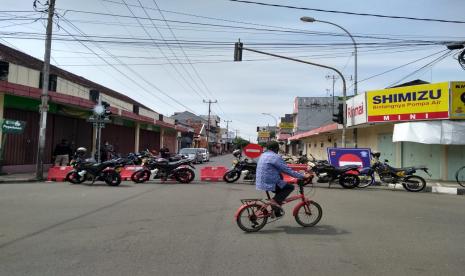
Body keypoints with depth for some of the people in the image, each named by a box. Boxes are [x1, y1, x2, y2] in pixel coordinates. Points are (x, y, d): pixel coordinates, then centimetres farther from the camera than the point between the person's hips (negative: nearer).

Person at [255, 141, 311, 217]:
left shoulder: (263, 155, 14)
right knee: (290, 187, -1)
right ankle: (276, 201, -9)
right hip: (269, 183, -9)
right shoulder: (275, 157, -14)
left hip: (260, 183, 9)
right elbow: (288, 170, -15)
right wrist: (303, 176, -9)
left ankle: (277, 211, 25)